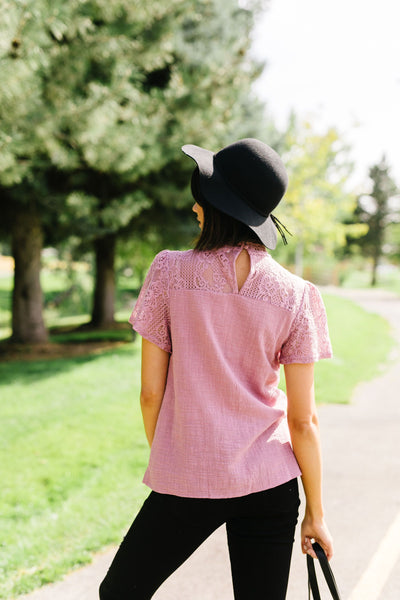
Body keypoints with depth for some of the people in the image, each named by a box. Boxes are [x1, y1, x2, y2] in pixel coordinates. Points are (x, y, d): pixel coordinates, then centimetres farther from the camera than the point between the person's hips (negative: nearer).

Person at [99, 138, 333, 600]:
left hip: (185, 481, -1)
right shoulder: (296, 296, -6)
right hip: (269, 482, 2)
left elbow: (150, 393, -4)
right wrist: (315, 512, 6)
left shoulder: (169, 273, -9)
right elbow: (302, 419, -5)